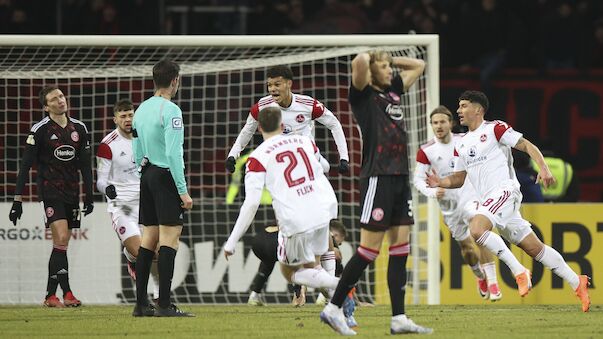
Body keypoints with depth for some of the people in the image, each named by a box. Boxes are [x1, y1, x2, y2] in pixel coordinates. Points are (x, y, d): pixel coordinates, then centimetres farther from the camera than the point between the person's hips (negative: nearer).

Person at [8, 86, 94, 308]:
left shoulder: (79, 128, 9)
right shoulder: (40, 130, -7)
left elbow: (85, 164, 17)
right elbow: (25, 165, -7)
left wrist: (89, 196, 15)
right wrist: (17, 200, -11)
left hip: (72, 193, 5)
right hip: (50, 191, -5)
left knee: (61, 245, 6)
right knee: (61, 240, -17)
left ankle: (50, 295, 12)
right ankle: (67, 293, -19)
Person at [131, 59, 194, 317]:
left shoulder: (142, 109, 13)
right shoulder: (170, 111, -13)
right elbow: (173, 153, -18)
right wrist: (183, 191, -17)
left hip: (147, 176, 8)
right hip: (166, 176, -8)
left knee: (149, 237, 10)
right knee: (169, 237, -9)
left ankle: (141, 304, 9)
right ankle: (164, 304, -14)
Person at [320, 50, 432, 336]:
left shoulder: (393, 91, 18)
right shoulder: (363, 94, -4)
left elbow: (418, 65, 30)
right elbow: (359, 62, -23)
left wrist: (390, 59, 18)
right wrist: (367, 60, -1)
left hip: (400, 178, 8)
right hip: (377, 177, -8)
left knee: (401, 248, 4)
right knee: (369, 249, -8)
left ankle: (399, 319, 4)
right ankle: (333, 308, 1)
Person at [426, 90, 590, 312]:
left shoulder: (494, 129, -2)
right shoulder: (461, 145, 20)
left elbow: (527, 146, -4)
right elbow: (458, 179, 24)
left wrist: (543, 168, -19)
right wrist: (440, 183, 4)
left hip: (504, 191, -7)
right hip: (488, 199, 7)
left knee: (476, 229, -29)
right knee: (535, 248, 6)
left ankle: (519, 271, -22)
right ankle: (577, 283, 13)